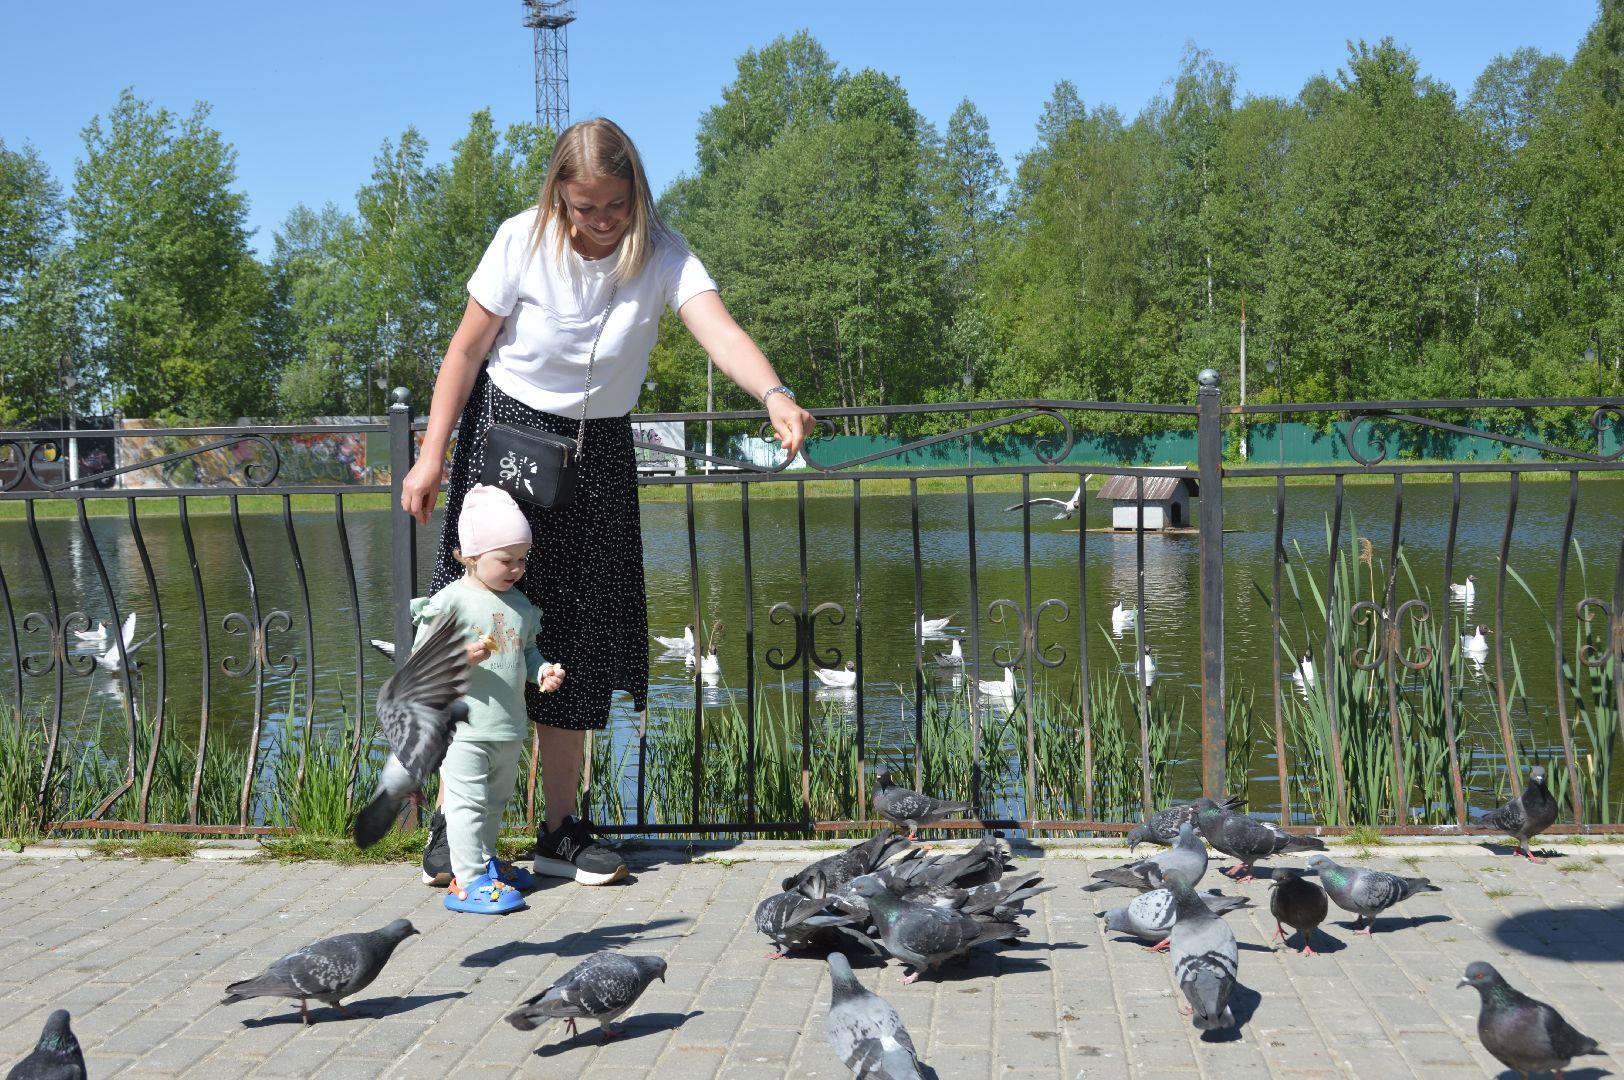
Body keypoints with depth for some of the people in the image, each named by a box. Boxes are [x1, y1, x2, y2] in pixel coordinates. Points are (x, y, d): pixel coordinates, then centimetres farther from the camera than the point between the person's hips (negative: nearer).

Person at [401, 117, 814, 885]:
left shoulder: (661, 257, -12)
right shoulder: (523, 242, -13)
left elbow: (720, 331, -30)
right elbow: (468, 347, -6)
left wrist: (774, 395, -49)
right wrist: (432, 456, -8)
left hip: (599, 452, 2)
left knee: (578, 641, 5)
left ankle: (560, 831, 17)